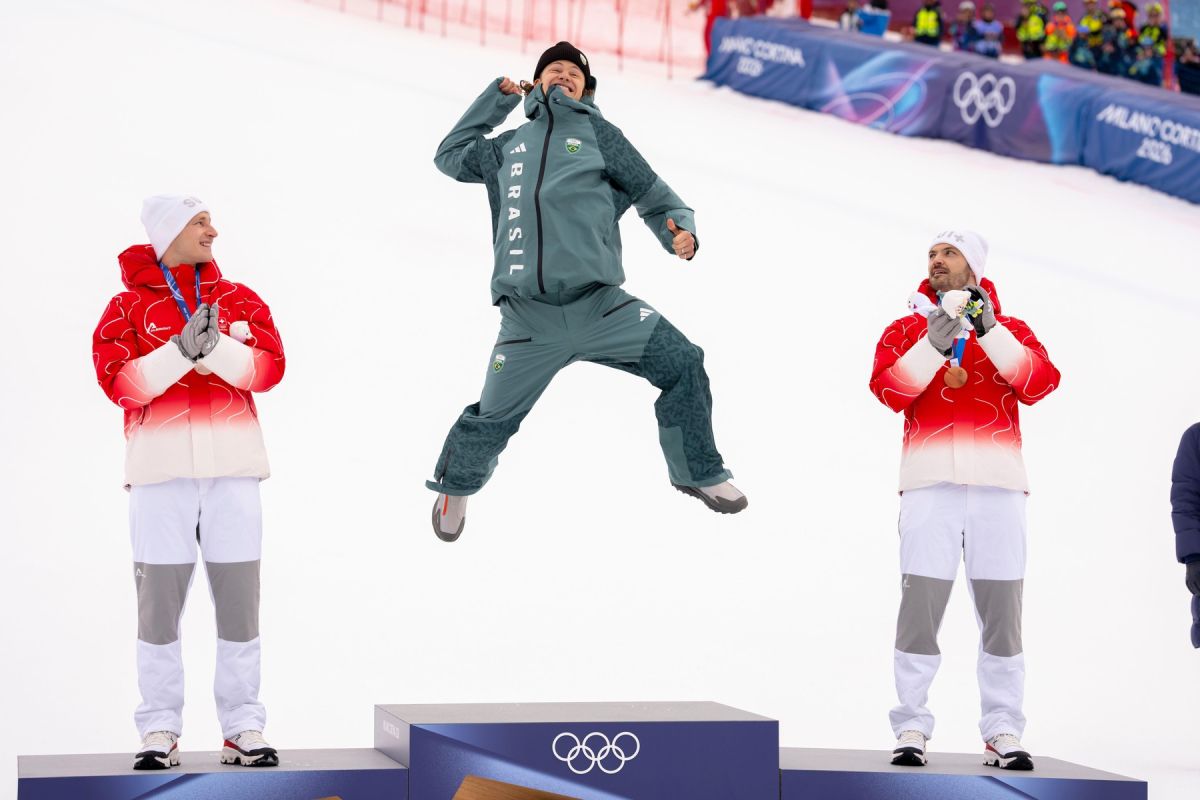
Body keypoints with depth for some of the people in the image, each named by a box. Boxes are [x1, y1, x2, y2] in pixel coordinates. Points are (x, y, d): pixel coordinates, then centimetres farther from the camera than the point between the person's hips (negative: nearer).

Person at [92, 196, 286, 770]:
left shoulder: (238, 300, 12)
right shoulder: (128, 307, 5)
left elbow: (268, 367, -2)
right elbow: (118, 380, -9)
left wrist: (215, 347, -17)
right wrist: (179, 351, -20)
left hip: (232, 470, 2)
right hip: (160, 472, -2)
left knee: (239, 604, 3)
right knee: (159, 604, 1)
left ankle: (243, 729, 9)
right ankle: (159, 732, 7)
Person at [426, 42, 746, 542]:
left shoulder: (598, 135, 13)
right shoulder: (507, 149, 21)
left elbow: (656, 198, 12)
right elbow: (450, 155, 37)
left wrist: (680, 231, -10)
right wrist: (497, 97, 31)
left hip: (599, 305, -1)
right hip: (528, 320, 1)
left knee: (682, 364, -14)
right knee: (493, 420, 2)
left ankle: (697, 473, 8)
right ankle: (456, 485, 34)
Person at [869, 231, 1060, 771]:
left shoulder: (1009, 330, 16)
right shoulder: (906, 330, 16)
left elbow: (1039, 382, -3)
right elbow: (889, 388, -3)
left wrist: (988, 330, -12)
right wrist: (933, 345, -17)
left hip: (998, 485, 1)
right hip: (930, 484, -1)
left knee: (1001, 610, 0)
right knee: (920, 605, -7)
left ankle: (1003, 734, 5)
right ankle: (911, 729, -1)